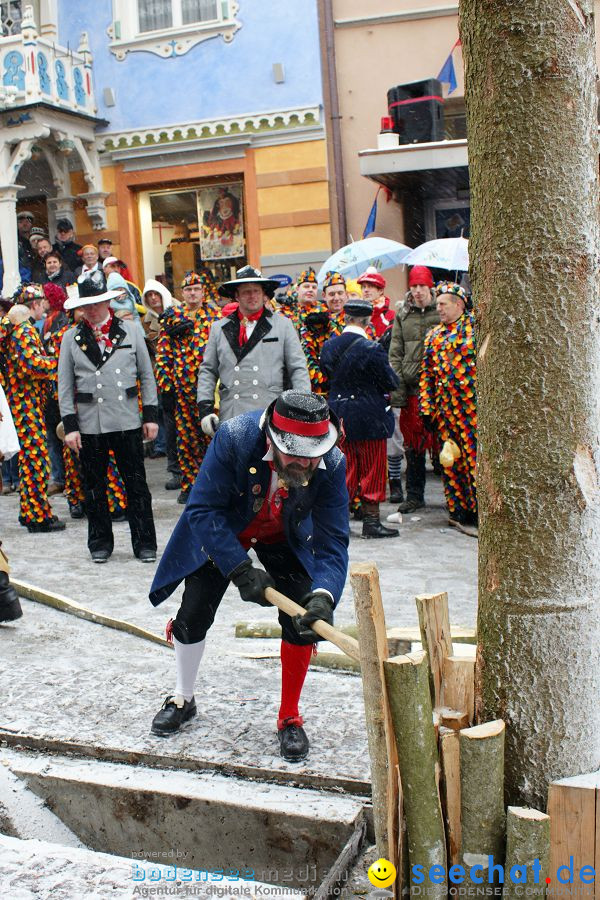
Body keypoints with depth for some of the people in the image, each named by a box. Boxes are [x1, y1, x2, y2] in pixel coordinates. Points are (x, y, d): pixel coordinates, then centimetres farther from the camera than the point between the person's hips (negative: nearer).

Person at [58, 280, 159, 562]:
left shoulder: (131, 330, 6)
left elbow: (147, 375, 8)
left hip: (127, 421, 0)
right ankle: (100, 544, 22)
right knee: (94, 487, 8)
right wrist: (70, 425, -1)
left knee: (136, 485, 3)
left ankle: (145, 544, 13)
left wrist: (150, 416, 4)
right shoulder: (72, 337, 5)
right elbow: (64, 385, 5)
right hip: (89, 424, 1)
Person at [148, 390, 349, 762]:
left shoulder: (332, 464, -33)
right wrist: (242, 571, -40)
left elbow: (332, 542, -30)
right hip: (222, 530, 0)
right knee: (193, 615, 3)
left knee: (303, 618, -13)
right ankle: (183, 700, 32)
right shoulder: (234, 437, -39)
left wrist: (324, 594, -48)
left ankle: (290, 718, 9)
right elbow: (202, 510, -33)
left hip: (285, 539, 1)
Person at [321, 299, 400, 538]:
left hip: (340, 417, 5)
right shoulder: (371, 349, -18)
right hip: (369, 418, -5)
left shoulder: (329, 346, -1)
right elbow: (391, 383, -12)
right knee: (372, 470, 6)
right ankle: (371, 521, 11)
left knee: (346, 468, 15)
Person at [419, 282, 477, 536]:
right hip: (445, 408, 6)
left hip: (472, 404, -6)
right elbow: (427, 372, 16)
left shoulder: (475, 327, 0)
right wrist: (427, 408, 10)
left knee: (474, 456, -8)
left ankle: (477, 514, -3)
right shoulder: (434, 335, 17)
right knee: (451, 460, 8)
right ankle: (459, 510, 17)